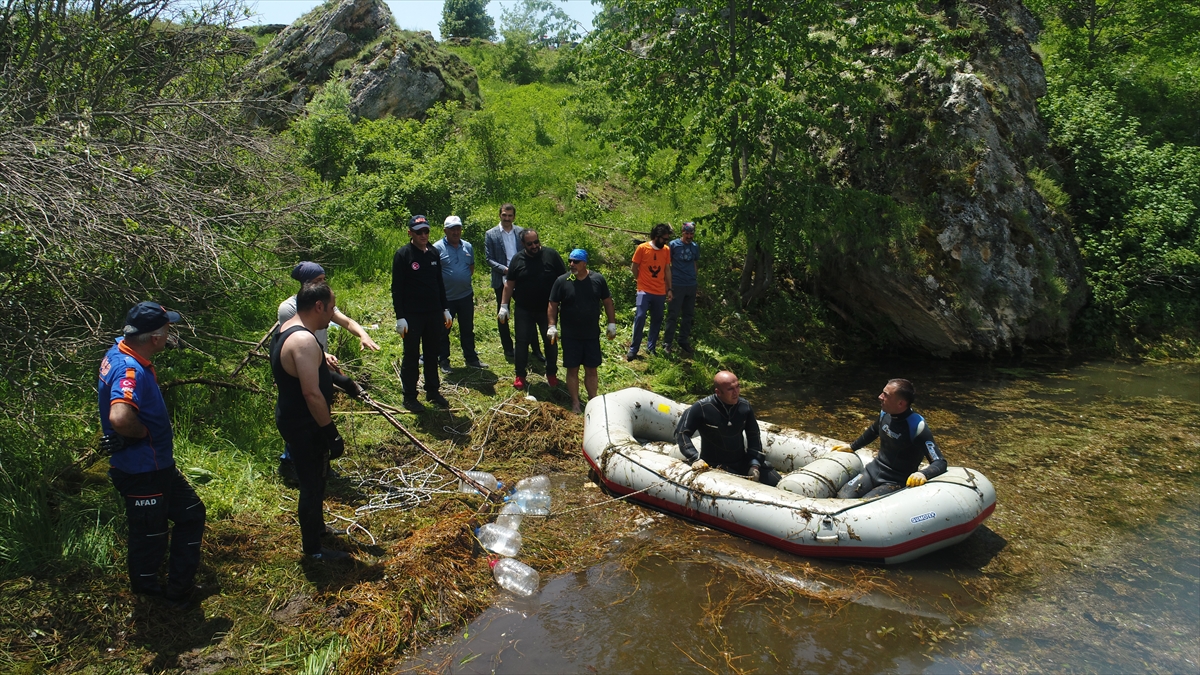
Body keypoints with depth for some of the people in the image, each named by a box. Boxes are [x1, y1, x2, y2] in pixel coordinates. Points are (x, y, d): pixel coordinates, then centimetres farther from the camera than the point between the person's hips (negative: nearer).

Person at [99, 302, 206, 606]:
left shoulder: (120, 350, -1)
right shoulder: (130, 370, -31)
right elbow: (119, 418, -48)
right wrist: (145, 433, -26)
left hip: (158, 464, 10)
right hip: (142, 472, -10)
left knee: (191, 513, 23)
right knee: (150, 538, 10)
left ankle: (180, 587, 39)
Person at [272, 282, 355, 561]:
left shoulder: (288, 329, 6)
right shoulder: (304, 340, -27)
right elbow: (312, 394, -30)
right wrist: (332, 433, -25)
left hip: (293, 418, 11)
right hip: (304, 426, -11)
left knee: (316, 477, 26)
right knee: (312, 484, 4)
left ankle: (317, 527, 45)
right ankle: (313, 548, 20)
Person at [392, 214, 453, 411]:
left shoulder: (434, 253, 8)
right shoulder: (403, 254, -10)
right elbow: (396, 288, -11)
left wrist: (445, 309, 13)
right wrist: (400, 317, -15)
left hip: (434, 314, 6)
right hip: (412, 315, -5)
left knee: (432, 354, 14)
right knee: (411, 356, 3)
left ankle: (433, 392, 27)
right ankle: (409, 397, 14)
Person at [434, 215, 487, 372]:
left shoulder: (468, 247, 6)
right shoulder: (438, 248, -11)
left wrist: (465, 279, 6)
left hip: (466, 296, 5)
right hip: (445, 298, -4)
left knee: (468, 329, 14)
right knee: (443, 331, 7)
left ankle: (471, 358, 26)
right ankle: (443, 360, 19)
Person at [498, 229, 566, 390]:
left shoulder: (551, 255, -9)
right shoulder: (517, 259, -3)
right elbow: (509, 284, 2)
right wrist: (503, 306, -2)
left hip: (547, 309, -1)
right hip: (524, 310, 1)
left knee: (550, 341, 12)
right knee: (522, 342, 8)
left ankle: (551, 374, 29)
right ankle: (520, 375, 23)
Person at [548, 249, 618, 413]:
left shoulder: (598, 279, -4)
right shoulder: (561, 281, -8)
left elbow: (607, 302, 5)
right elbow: (553, 305, -3)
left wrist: (612, 324, 4)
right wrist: (552, 326, -9)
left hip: (592, 335, 1)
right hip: (570, 336, -1)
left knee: (591, 370, 10)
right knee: (572, 369, 7)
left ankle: (593, 399, 25)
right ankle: (575, 403, 20)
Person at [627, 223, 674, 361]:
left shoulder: (666, 250, 3)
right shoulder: (642, 248, -9)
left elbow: (667, 270, 10)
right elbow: (634, 268, 1)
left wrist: (669, 289, 9)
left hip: (660, 292, 4)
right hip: (644, 291, -4)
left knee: (657, 320, 9)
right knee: (640, 317, -10)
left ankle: (651, 348, 21)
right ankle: (633, 349, -2)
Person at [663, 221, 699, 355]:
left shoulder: (695, 246, 8)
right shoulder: (673, 244, -5)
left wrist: (695, 280, 12)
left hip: (691, 285, 5)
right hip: (677, 285, -5)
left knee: (688, 315, 11)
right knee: (673, 315, -2)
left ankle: (684, 342, 21)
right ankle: (667, 343, 4)